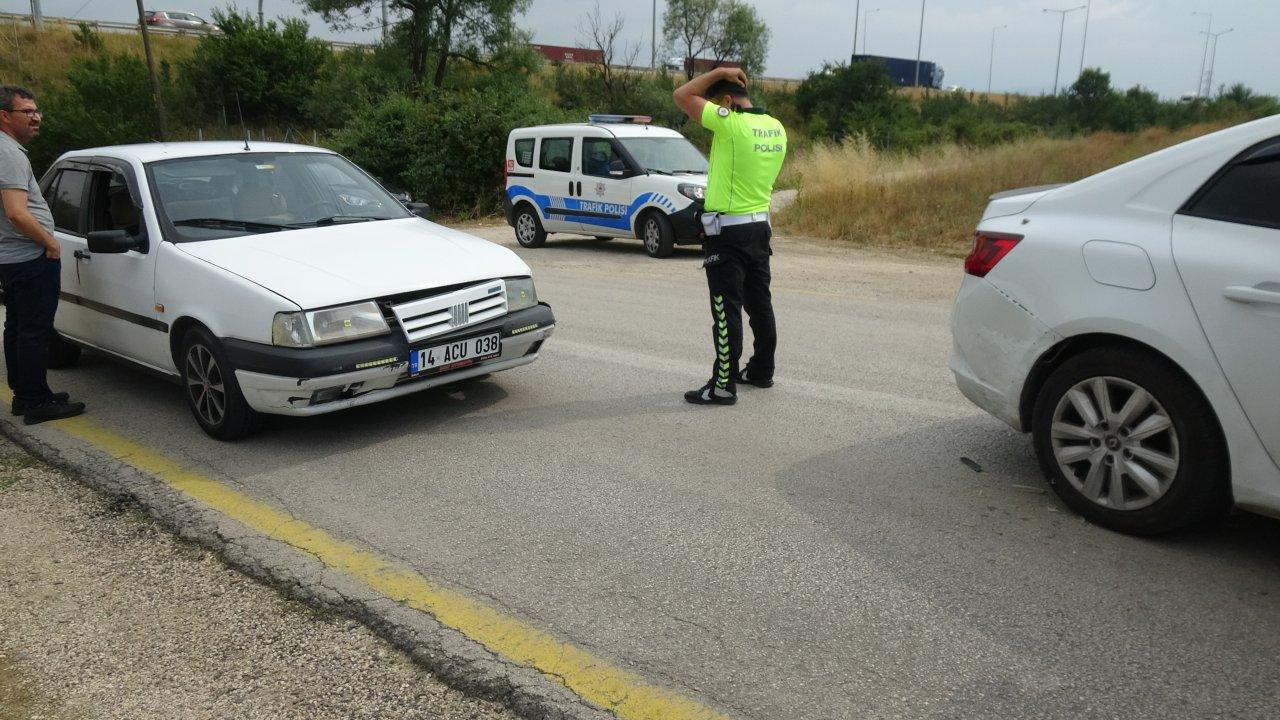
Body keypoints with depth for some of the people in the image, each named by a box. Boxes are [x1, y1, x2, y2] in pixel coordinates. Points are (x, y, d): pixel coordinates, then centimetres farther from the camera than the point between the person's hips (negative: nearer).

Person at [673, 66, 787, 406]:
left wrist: (719, 72, -2)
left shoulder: (731, 123, -17)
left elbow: (682, 96, -10)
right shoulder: (776, 129, 8)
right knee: (759, 303, 16)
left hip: (728, 231, -8)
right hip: (760, 225, 8)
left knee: (727, 310, -4)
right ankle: (761, 370, 29)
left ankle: (724, 385, 1)